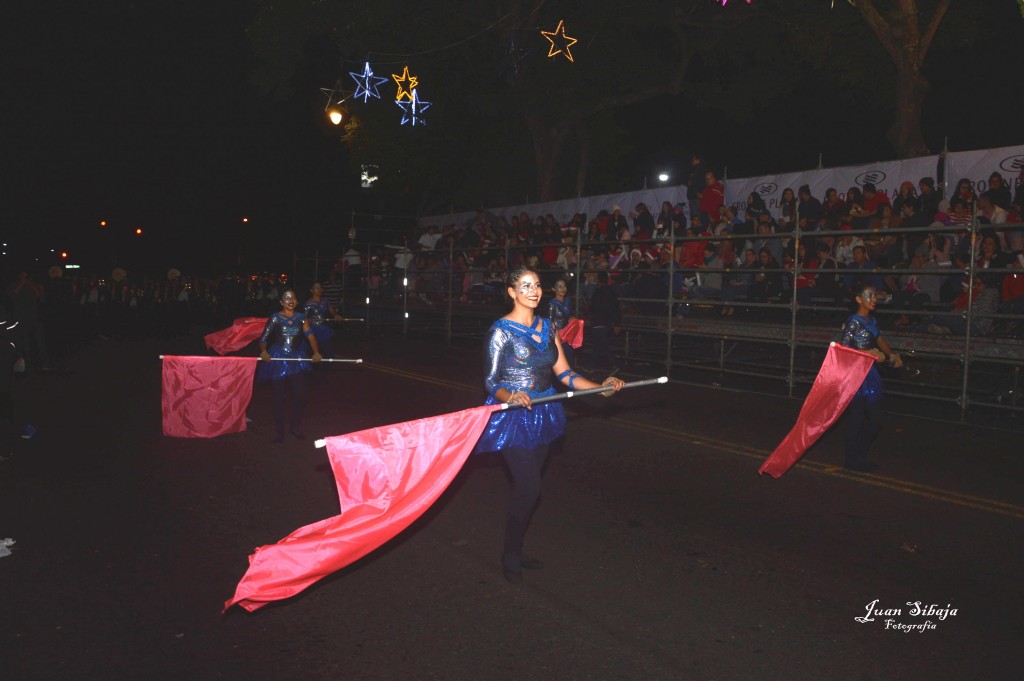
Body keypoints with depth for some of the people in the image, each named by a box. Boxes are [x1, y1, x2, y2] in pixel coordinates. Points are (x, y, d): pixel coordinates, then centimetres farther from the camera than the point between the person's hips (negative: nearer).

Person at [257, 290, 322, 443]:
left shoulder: (301, 318, 3)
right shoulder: (275, 318, -3)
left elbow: (310, 335, -6)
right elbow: (264, 338, -7)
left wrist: (316, 352, -20)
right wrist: (263, 351, -27)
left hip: (297, 359, 2)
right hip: (278, 360, -2)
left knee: (300, 396, 1)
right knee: (279, 397, 4)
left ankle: (296, 428, 22)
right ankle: (279, 432, 16)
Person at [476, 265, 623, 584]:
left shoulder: (547, 326, 8)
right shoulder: (501, 330, -10)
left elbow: (564, 373, 8)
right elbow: (491, 382, -10)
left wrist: (600, 387, -4)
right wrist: (512, 397, -30)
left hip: (542, 415, 6)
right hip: (513, 417, -6)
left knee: (527, 486, 12)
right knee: (529, 487, -10)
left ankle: (516, 551, 28)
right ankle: (509, 555, 12)